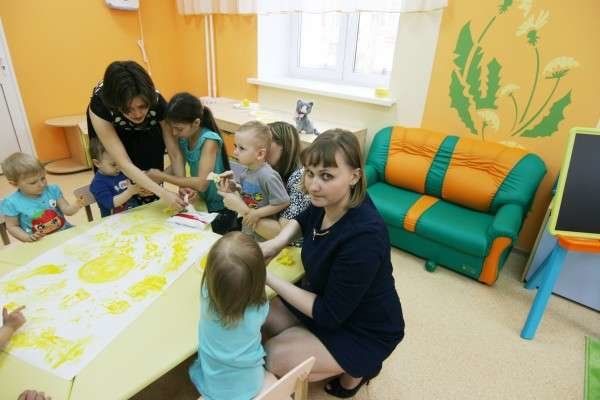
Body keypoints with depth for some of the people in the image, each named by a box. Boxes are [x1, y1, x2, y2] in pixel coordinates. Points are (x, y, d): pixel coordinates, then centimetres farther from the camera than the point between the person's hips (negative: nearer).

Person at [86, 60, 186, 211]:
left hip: (147, 133, 1)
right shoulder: (100, 105, -39)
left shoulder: (157, 102, -36)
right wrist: (163, 193, -52)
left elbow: (174, 152, -29)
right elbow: (124, 163, -42)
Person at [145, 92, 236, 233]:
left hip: (220, 209, -6)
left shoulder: (210, 140, -23)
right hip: (200, 203, 6)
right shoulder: (184, 138, -4)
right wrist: (154, 179, -22)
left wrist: (162, 177, -24)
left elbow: (201, 184, -29)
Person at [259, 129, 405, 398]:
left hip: (364, 331, -7)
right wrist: (277, 242, -9)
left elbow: (328, 314, -27)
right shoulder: (327, 201, -14)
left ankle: (355, 368, 10)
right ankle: (342, 361, 17)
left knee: (272, 358, -13)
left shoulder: (363, 237, -37)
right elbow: (303, 221, 11)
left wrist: (268, 278, -25)